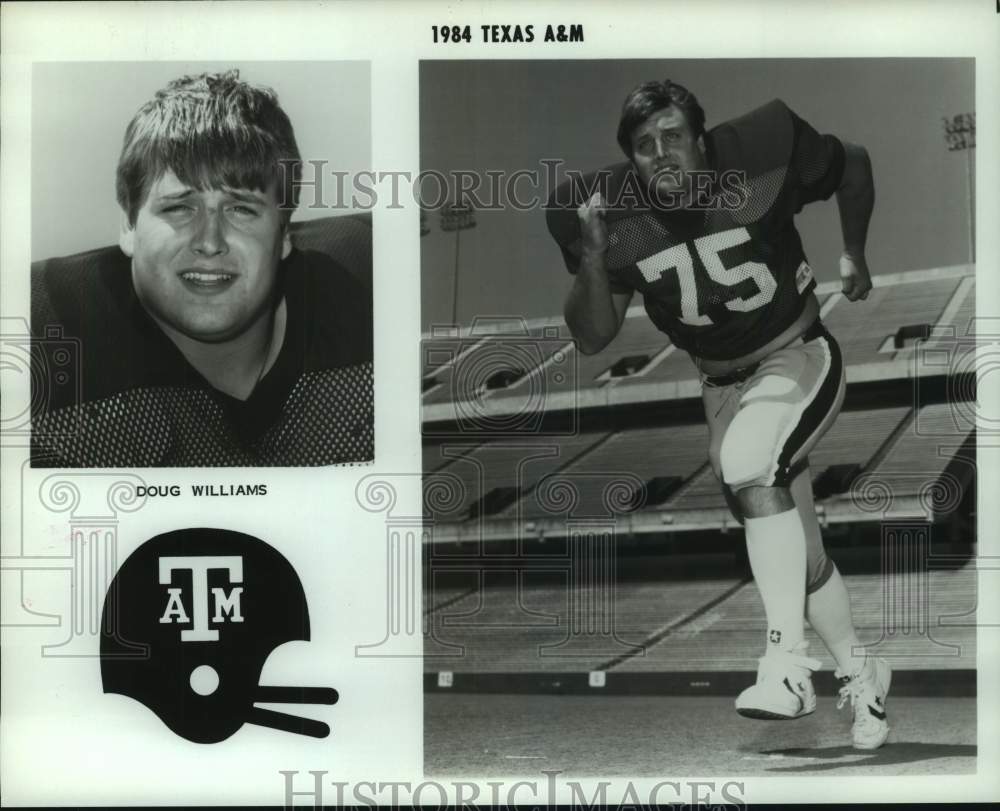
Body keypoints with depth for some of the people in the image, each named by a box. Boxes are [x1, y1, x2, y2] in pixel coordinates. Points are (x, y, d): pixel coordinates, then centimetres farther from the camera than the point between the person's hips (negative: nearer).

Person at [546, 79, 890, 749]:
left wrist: (854, 255, 4)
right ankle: (861, 675, 34)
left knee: (748, 457, -34)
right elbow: (592, 340, -7)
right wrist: (591, 261, -22)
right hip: (723, 385, 4)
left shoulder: (761, 154, -19)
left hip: (799, 357, -4)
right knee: (800, 552, 11)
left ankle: (789, 660, -32)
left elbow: (853, 165, 2)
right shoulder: (614, 218, -12)